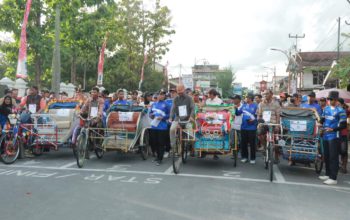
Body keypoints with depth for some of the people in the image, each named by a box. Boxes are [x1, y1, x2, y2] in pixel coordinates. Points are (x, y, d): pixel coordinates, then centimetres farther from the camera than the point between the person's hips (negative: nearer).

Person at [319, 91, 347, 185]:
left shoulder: (340, 110, -7)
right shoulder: (326, 109, 12)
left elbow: (343, 125, -8)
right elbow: (322, 120, 22)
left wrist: (333, 129, -19)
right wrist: (320, 124, 1)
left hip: (334, 137, -7)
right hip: (325, 136, 7)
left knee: (333, 157, -5)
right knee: (326, 156, 14)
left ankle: (333, 178, -2)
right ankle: (328, 174, 27)